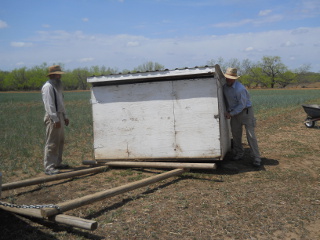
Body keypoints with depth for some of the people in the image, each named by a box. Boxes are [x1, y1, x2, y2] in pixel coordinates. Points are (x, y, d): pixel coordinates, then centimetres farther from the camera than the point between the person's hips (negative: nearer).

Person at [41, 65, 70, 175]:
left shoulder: (57, 86, 18)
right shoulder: (48, 86, -13)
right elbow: (49, 105, -21)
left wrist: (65, 116, 20)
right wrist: (55, 119, -25)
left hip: (59, 116, 10)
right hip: (53, 118, -10)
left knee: (60, 141, 15)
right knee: (52, 143, -8)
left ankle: (57, 163, 25)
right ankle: (48, 167, -3)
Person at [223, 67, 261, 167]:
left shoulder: (240, 89, -26)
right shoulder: (225, 86, -2)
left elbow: (242, 105, -21)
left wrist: (231, 114, -19)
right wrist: (227, 110, 11)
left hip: (245, 111, -7)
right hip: (234, 111, 7)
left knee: (250, 134, -8)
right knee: (235, 133, 10)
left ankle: (256, 158, -3)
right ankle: (239, 153, 26)